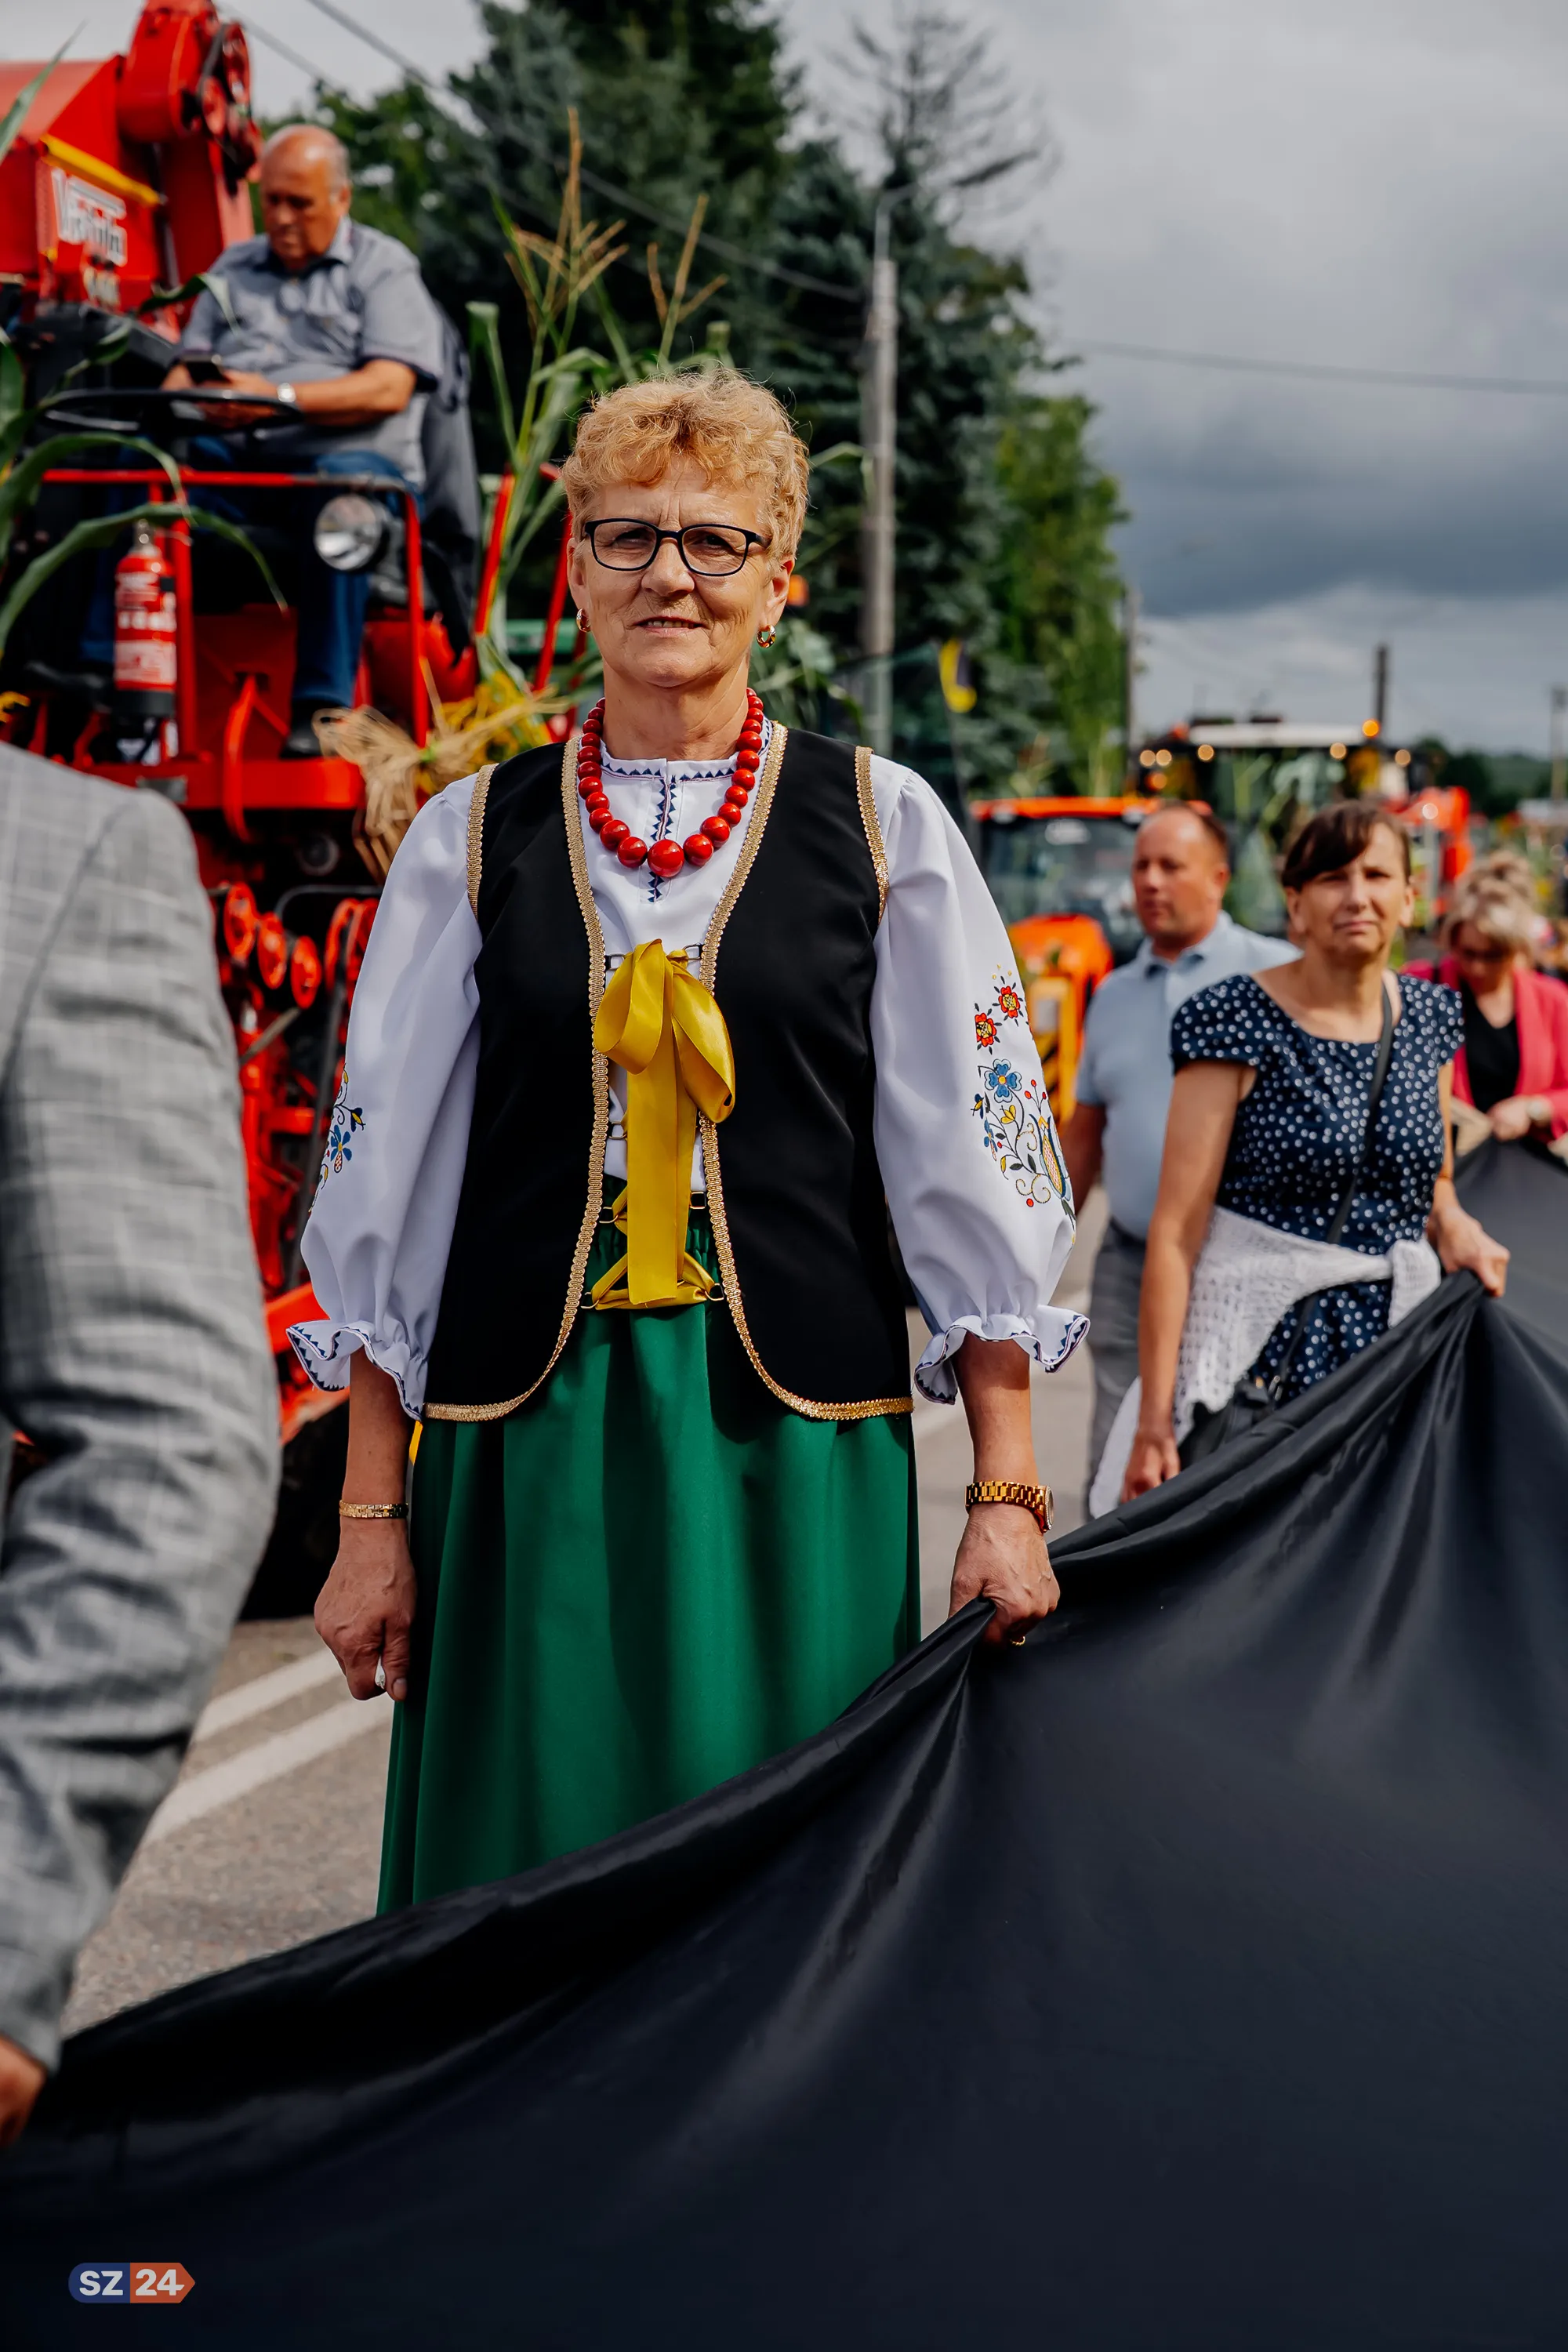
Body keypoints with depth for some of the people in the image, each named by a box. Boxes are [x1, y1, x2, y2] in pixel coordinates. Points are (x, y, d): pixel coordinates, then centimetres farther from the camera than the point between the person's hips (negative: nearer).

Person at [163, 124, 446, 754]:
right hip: (234, 465, 4)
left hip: (351, 459, -4)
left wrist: (280, 397, -17)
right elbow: (188, 366, 22)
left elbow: (389, 388, -6)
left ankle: (321, 703, -43)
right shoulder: (233, 266, 28)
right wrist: (177, 400, -4)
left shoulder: (384, 267, 10)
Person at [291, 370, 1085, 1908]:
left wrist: (1006, 1496, -2)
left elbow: (976, 1176, 3)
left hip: (801, 1440, -1)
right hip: (523, 1445, 1)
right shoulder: (471, 838, 6)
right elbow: (386, 1193, 7)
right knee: (531, 1876, 3)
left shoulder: (883, 826, 4)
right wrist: (369, 1517, 3)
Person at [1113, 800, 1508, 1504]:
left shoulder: (1430, 1014, 9)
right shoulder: (1238, 1021, -9)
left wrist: (1455, 1228, 0)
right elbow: (1176, 1232, -12)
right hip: (1262, 1356, -5)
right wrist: (1155, 1420, -18)